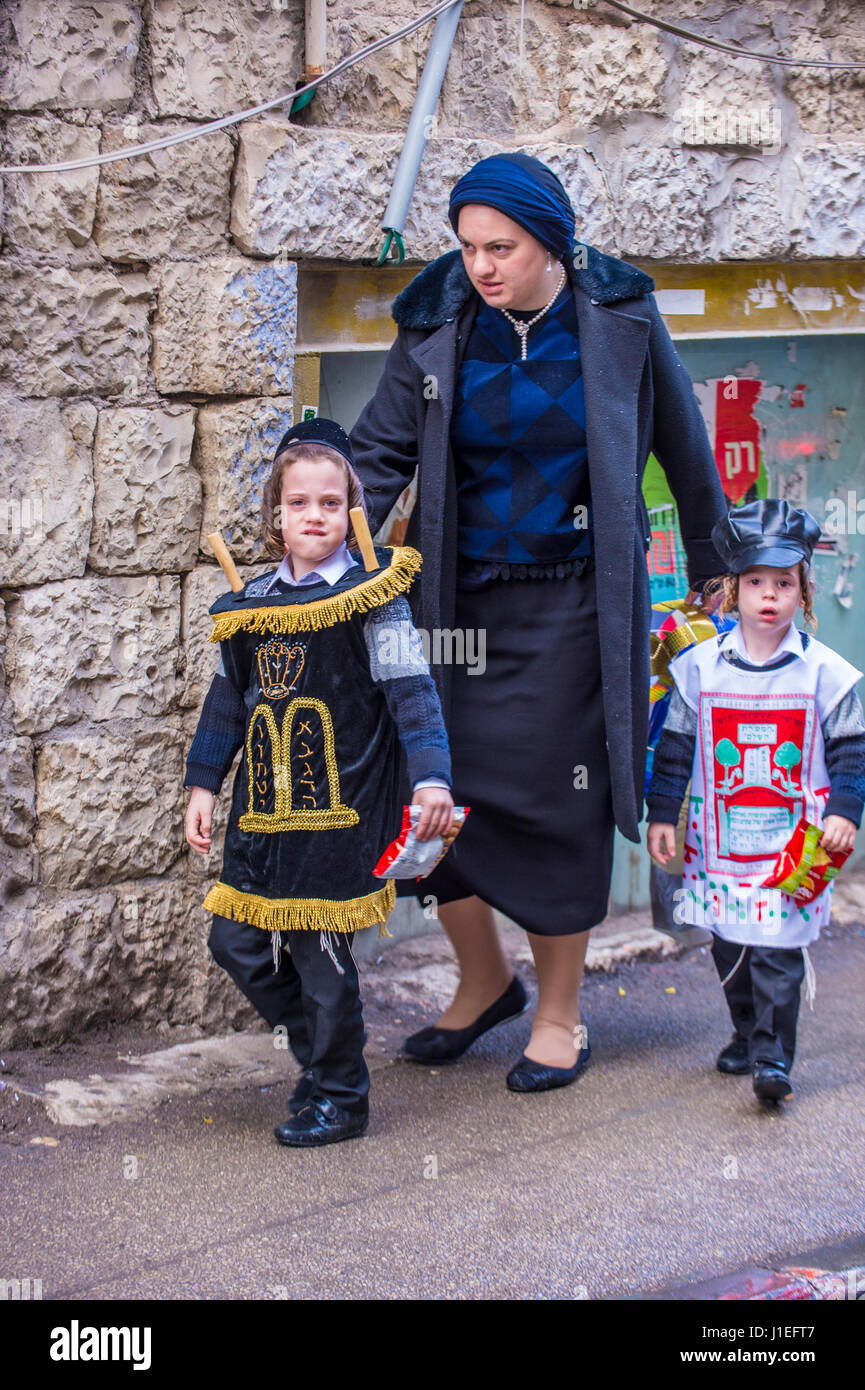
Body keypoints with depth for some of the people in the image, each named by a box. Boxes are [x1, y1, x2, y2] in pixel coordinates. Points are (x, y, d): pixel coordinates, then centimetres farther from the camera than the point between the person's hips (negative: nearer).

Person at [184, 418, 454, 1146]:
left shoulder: (371, 596, -7)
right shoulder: (250, 604, 10)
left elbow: (412, 690, -11)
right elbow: (229, 698, 19)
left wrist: (432, 778, -20)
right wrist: (204, 783, 19)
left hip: (339, 809, -6)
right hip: (264, 809, 6)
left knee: (320, 952, -1)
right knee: (237, 941, 8)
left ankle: (341, 1097, 16)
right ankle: (318, 1052, 29)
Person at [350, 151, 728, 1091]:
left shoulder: (619, 319, -5)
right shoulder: (436, 327, -3)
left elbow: (683, 449, 6)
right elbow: (381, 454, -1)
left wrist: (715, 568, 14)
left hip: (575, 604, -2)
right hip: (462, 596, 2)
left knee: (558, 802, 0)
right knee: (438, 786, 2)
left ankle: (559, 1013, 19)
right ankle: (484, 983, 26)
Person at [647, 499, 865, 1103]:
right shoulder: (701, 666, 0)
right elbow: (675, 744, 7)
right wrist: (662, 815, 6)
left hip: (793, 837, -2)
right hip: (721, 835, 3)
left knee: (778, 947, -7)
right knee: (729, 943, 12)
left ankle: (773, 1055, -2)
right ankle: (747, 1031, 31)